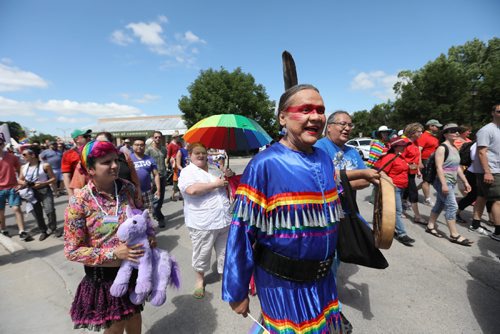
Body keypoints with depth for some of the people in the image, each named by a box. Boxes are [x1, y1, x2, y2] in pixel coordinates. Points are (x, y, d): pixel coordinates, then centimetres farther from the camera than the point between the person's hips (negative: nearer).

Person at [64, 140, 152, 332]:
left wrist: (150, 234, -11)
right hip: (104, 273, -3)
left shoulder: (127, 188, -10)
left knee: (134, 314, 25)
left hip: (133, 267, 4)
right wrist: (114, 253, -25)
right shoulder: (79, 201, -19)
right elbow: (72, 251, -14)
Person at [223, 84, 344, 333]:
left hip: (323, 277, 7)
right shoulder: (263, 166, -22)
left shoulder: (325, 159, -1)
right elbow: (242, 231, -18)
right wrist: (237, 291, -11)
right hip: (281, 283, -6)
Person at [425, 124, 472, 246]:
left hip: (452, 182, 9)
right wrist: (444, 184, -24)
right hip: (443, 182, -9)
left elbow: (458, 167, 20)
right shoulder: (442, 148, -12)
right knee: (452, 206, -7)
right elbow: (439, 167, -19)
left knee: (440, 204, 13)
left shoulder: (455, 148, 14)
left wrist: (465, 181, 18)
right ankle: (454, 235, 2)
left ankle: (430, 226, 23)